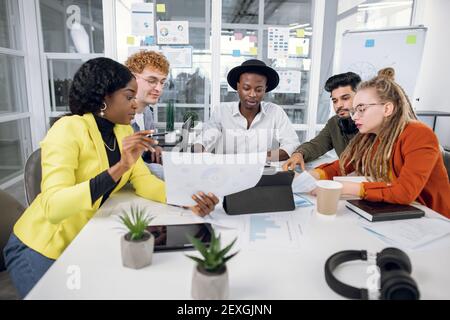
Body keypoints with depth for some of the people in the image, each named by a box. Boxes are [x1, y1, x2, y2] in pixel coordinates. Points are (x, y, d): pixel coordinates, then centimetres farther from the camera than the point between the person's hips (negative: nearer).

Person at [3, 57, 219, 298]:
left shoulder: (124, 131, -2)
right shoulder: (68, 130, -24)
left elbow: (145, 182, -7)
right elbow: (53, 206, -35)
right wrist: (119, 168, -42)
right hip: (42, 249, -6)